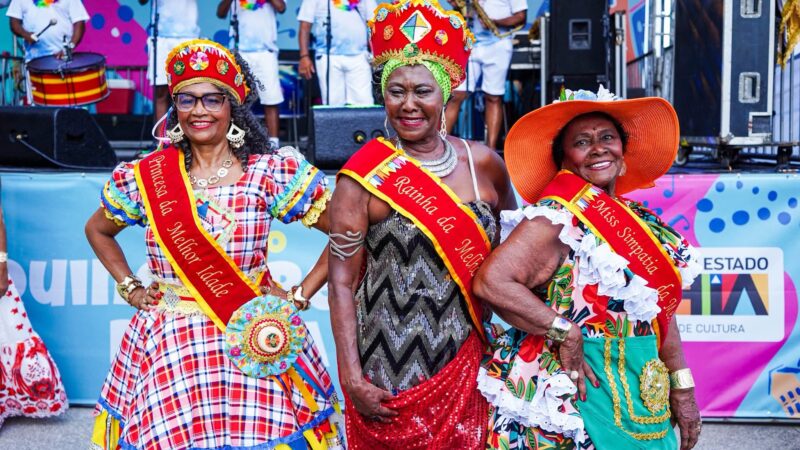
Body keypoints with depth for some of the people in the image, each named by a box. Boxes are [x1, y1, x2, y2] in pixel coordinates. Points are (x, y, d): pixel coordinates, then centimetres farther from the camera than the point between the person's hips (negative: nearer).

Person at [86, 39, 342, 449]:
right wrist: (130, 289, 11)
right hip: (167, 347, 2)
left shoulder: (273, 173, -4)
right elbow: (97, 230, 21)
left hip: (252, 341, -2)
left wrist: (300, 294, -4)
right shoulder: (143, 177, 3)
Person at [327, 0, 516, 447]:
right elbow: (342, 282, -8)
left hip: (466, 373, 3)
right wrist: (351, 378, -12)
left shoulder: (483, 163, 0)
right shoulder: (363, 177, -9)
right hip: (390, 376, -2)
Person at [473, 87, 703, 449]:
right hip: (575, 392, -7)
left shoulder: (642, 222, 9)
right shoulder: (560, 216, -14)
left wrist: (681, 387, 11)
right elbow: (491, 281, -26)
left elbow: (660, 308, 15)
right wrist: (565, 334, -23)